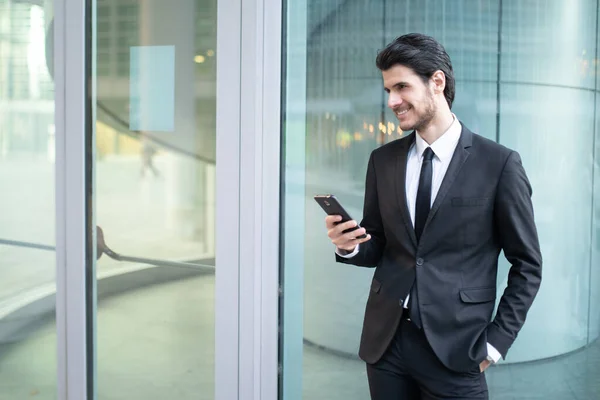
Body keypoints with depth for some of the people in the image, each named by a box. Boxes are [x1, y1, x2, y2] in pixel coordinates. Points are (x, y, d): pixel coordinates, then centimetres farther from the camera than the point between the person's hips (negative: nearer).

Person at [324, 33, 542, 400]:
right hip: (385, 342, 4)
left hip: (455, 349, -3)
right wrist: (349, 246, -9)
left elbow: (527, 265, 0)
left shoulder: (499, 163, -6)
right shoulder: (382, 160, 5)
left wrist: (497, 340, -5)